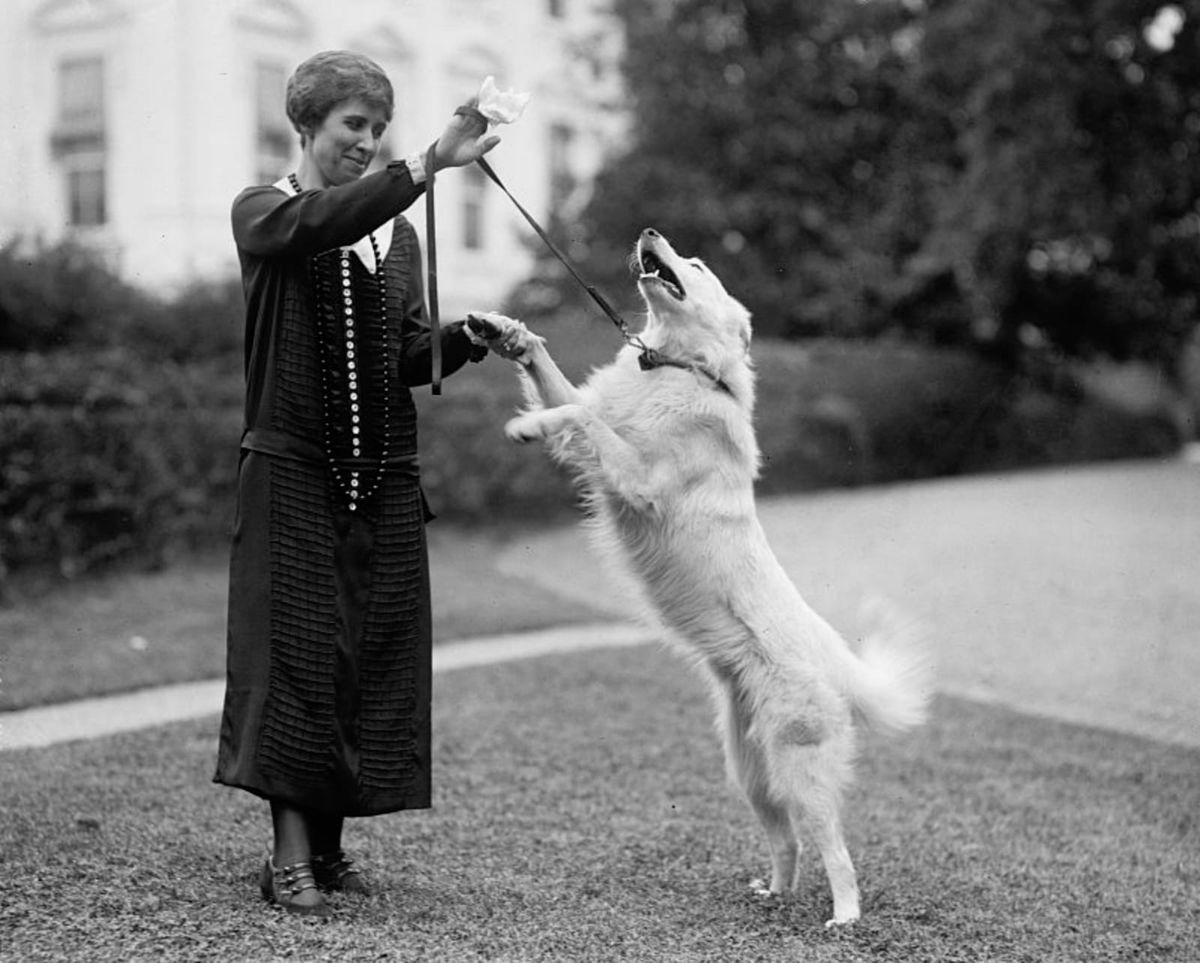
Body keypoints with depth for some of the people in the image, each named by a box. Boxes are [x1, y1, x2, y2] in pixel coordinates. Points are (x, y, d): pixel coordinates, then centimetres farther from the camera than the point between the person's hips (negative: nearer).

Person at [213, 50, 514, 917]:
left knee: (376, 657, 3)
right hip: (293, 471, -5)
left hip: (385, 479, 5)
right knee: (298, 652, -6)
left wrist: (468, 340, -12)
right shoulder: (263, 213, 1)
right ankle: (290, 856, -1)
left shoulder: (397, 234, 15)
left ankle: (330, 840, 14)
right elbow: (321, 223, -23)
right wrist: (429, 165, -33)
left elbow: (411, 358, 8)